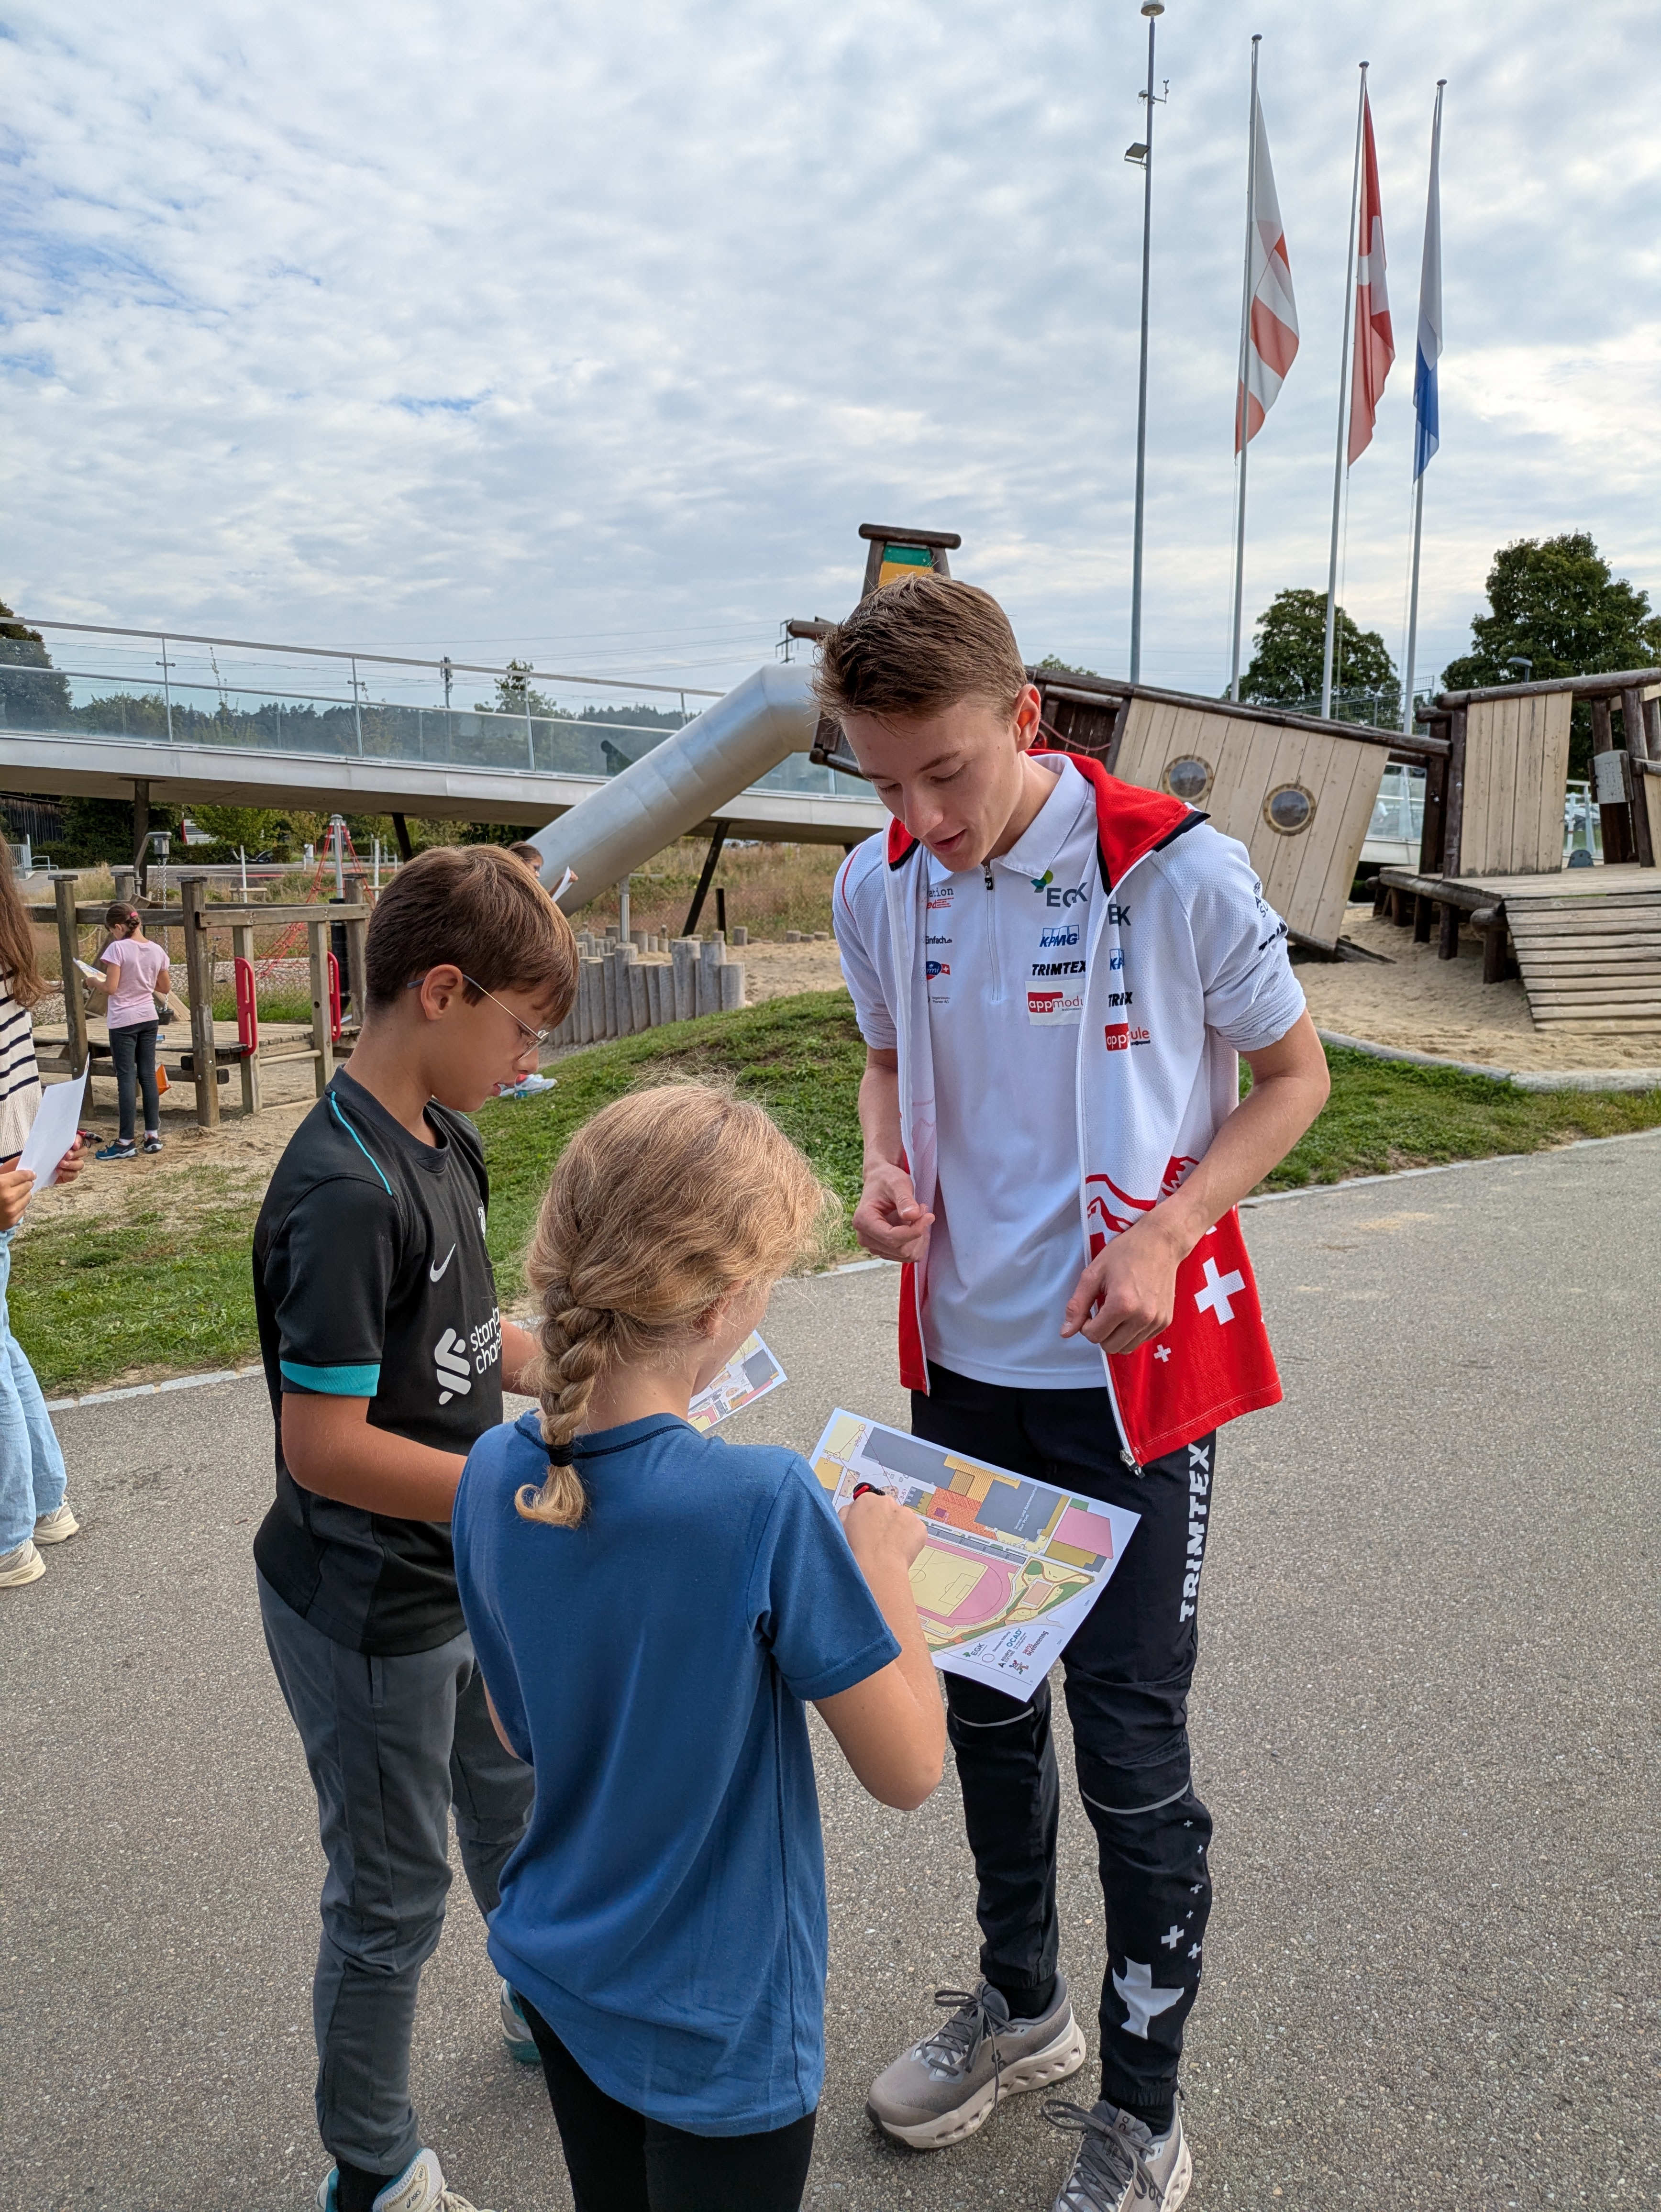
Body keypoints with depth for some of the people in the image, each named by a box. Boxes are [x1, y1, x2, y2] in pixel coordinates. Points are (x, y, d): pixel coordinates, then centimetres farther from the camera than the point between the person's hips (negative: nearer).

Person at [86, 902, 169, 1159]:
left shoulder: (118, 948, -14)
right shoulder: (157, 950, 3)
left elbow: (110, 988, -16)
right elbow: (166, 988, 11)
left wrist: (94, 981, 3)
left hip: (124, 1021, -5)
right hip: (149, 1019, 5)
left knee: (126, 1078, -2)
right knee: (148, 1076, 10)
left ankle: (126, 1142, 1)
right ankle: (153, 1135, 13)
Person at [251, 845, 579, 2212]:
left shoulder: (446, 1141, 0)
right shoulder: (345, 1194, -29)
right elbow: (327, 1445, -29)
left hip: (464, 1578, 9)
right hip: (370, 1618, -8)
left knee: (516, 1806, 28)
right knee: (393, 1898, 13)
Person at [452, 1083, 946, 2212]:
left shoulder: (493, 1477, -14)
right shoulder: (767, 1505, -32)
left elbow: (522, 1733, 2)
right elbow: (910, 1769, -21)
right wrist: (882, 1564, -9)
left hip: (562, 1978, 5)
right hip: (721, 2030, -5)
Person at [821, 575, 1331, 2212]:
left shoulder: (1179, 874, -17)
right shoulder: (879, 886, -3)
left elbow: (1293, 1075, -5)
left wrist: (1165, 1233, -19)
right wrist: (887, 1168, -9)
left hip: (1132, 1371, -5)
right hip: (962, 1356, 5)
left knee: (1129, 1747, 5)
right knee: (980, 1700, 20)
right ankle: (1020, 2005, 46)